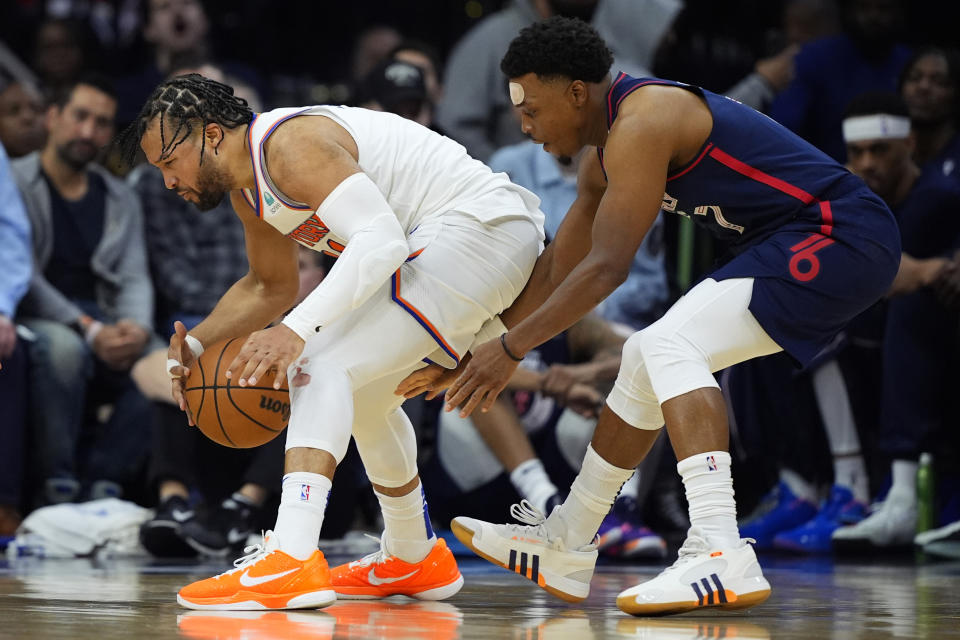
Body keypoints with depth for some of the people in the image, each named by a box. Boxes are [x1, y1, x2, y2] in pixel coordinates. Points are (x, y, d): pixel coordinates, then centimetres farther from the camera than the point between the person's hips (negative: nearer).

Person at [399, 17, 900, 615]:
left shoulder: (641, 122, -18)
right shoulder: (608, 153, 14)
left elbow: (607, 266, -23)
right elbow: (555, 272, 21)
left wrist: (511, 348, -18)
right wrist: (467, 356, 19)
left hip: (843, 238, -11)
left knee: (669, 346, -21)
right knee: (648, 359, 16)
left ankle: (722, 558, -32)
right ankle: (563, 551, 26)